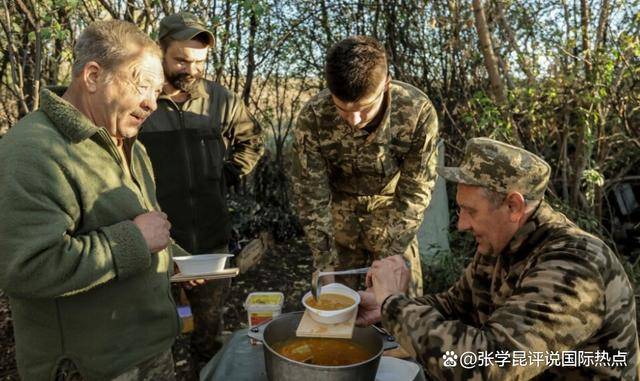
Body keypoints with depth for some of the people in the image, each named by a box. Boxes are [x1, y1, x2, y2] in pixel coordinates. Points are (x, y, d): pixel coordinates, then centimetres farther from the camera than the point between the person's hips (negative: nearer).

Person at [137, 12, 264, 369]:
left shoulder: (222, 99, 2)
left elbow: (251, 140, 16)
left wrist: (229, 175, 4)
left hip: (211, 233, 4)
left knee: (210, 313, 21)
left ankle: (210, 367, 45)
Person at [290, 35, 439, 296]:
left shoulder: (418, 111, -27)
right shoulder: (313, 117, -26)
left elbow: (415, 191, -19)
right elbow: (311, 194, -18)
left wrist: (391, 256, -22)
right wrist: (326, 265, -18)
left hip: (390, 209, 0)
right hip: (339, 210, 0)